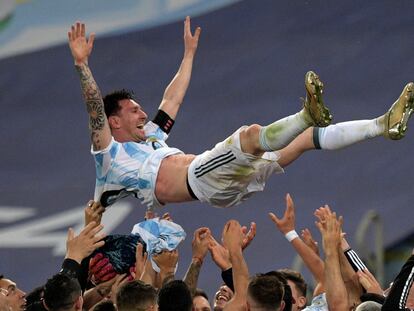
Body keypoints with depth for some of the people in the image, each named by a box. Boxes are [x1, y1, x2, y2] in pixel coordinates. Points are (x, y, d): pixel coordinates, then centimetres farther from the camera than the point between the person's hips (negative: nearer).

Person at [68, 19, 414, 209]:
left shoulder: (150, 136, 35)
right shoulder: (109, 154, 10)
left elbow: (173, 98, 44)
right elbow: (96, 112, -4)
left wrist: (189, 52, 49)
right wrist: (82, 65, -12)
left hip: (228, 186, 8)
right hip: (199, 179, -8)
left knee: (304, 139, 0)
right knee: (252, 134, -33)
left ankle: (384, 125, -5)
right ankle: (309, 116, -53)